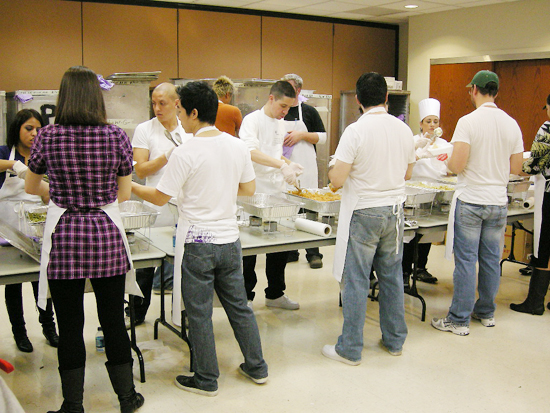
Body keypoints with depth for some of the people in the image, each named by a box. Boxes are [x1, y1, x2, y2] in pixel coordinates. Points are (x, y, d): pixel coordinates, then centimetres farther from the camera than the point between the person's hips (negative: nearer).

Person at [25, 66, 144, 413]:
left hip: (64, 239, 0)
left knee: (70, 326, 10)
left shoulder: (47, 137, -4)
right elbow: (124, 193, 3)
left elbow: (31, 186, 12)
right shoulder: (116, 136, -5)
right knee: (114, 321, 13)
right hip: (107, 236, 1)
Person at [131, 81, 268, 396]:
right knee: (239, 306, 18)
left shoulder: (186, 153, -15)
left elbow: (160, 197, -10)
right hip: (230, 240, 6)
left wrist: (129, 186, 6)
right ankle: (257, 368, 29)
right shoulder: (238, 146, 1)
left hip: (198, 243, -5)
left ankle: (207, 380, 19)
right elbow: (249, 189, 10)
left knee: (199, 313, 7)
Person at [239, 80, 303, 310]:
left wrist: (289, 165, 6)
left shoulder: (280, 124, 13)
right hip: (254, 192, -7)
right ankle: (245, 297, 16)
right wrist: (282, 165, -35)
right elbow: (251, 152, -26)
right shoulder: (252, 120, -10)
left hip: (276, 192, 7)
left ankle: (275, 294, 26)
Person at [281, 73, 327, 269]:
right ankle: (290, 251, 17)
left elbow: (322, 137, 3)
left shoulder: (308, 111, 4)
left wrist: (301, 135, -11)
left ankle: (313, 253, 6)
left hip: (305, 167, -3)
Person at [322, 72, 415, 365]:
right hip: (394, 210, 6)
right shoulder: (404, 129, 3)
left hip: (363, 214, -5)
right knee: (392, 277, 16)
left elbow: (337, 180, -17)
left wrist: (332, 166, 4)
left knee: (356, 281, 2)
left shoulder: (355, 131, -15)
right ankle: (394, 340, 28)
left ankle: (350, 349, 11)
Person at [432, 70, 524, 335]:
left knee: (466, 260, 0)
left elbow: (457, 165, -18)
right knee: (491, 259, 14)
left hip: (470, 202, -5)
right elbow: (516, 167, 7)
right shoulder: (512, 124, 4)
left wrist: (447, 162, 4)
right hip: (498, 201, 5)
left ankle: (459, 320, 6)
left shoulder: (468, 122, -13)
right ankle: (486, 312, 27)